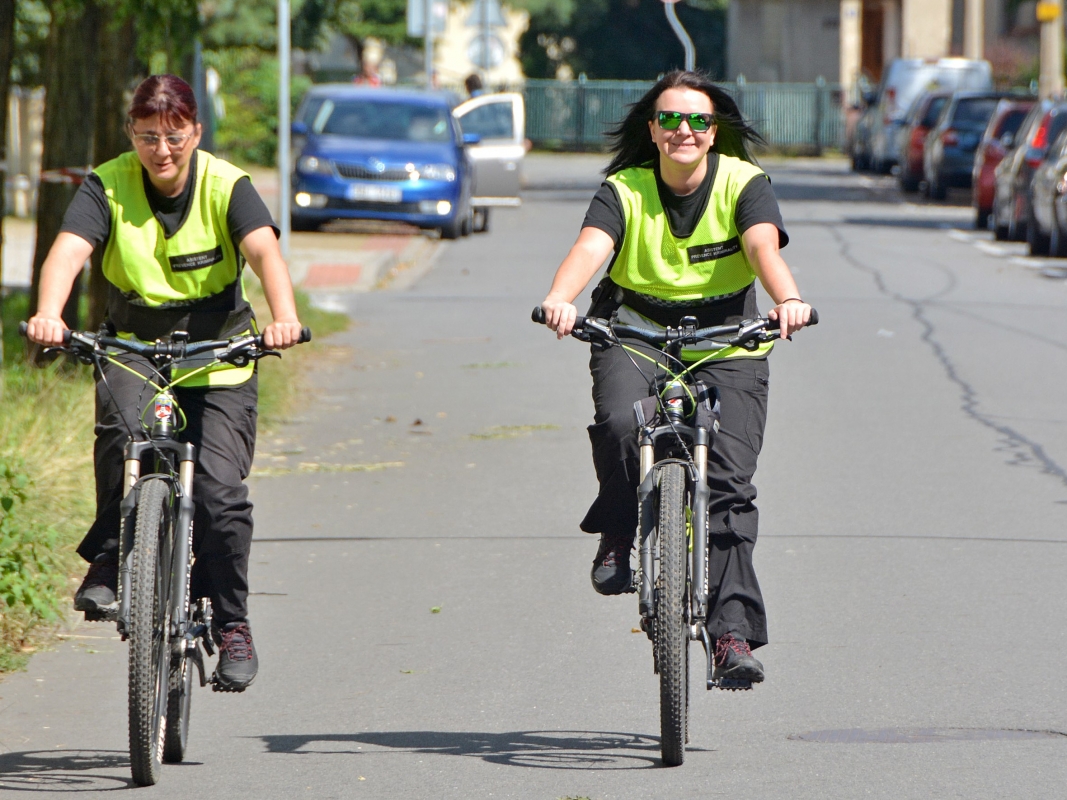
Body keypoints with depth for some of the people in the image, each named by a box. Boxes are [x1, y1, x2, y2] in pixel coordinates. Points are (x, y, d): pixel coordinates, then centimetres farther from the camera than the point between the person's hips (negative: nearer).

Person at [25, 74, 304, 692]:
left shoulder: (227, 187, -11)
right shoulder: (108, 186, -9)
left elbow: (265, 250, -28)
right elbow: (69, 250, -26)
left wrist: (284, 315, -49)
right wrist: (48, 314, -47)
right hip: (133, 349, 1)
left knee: (220, 491, -14)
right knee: (121, 423, -32)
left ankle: (232, 624, 5)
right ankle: (109, 560, -14)